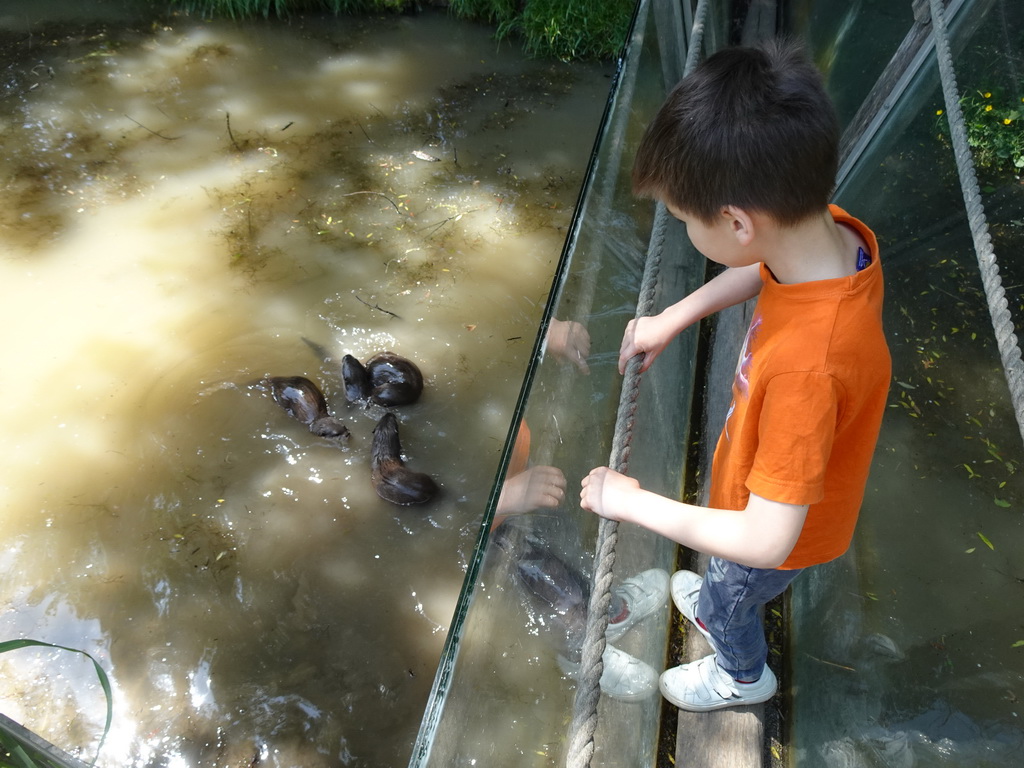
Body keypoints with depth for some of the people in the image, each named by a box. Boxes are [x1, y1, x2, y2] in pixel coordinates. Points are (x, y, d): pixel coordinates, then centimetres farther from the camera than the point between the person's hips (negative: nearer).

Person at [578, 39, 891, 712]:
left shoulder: (807, 366, -49)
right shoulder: (836, 230, -25)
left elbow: (766, 540, -41)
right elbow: (763, 268, 0)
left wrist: (630, 502, -31)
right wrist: (673, 317, -5)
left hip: (780, 532, -5)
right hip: (780, 482, 6)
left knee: (728, 601, 29)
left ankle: (742, 675, 63)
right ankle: (717, 602, 71)